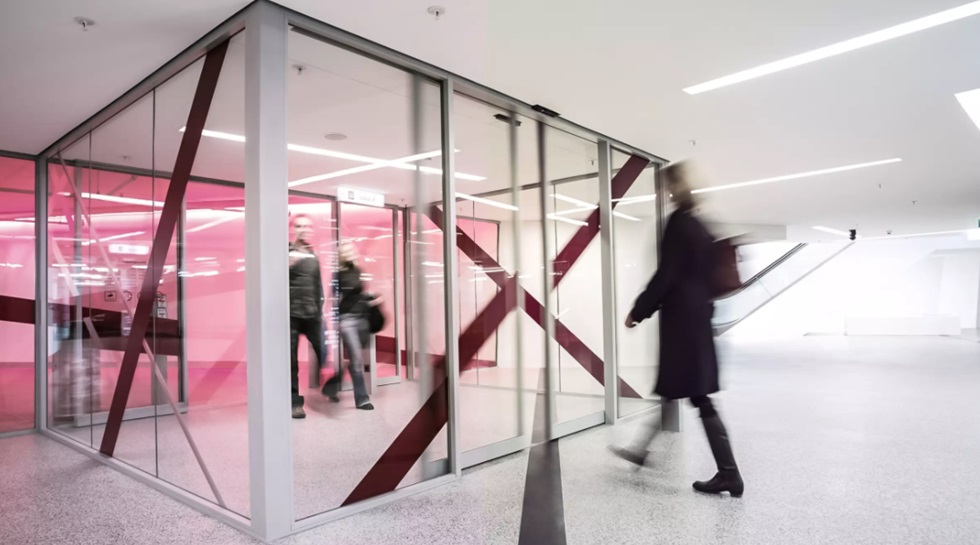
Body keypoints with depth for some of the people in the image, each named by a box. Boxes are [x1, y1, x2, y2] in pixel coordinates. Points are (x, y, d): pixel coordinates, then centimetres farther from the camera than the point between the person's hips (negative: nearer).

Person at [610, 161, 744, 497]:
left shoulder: (679, 222, -13)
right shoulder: (702, 225, 12)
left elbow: (665, 275, -17)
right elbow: (707, 273, 14)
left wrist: (638, 311, -10)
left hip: (681, 319, -9)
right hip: (698, 316, 9)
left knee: (699, 399, -3)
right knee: (670, 389, 15)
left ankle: (729, 474, 4)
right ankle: (641, 449, 28)